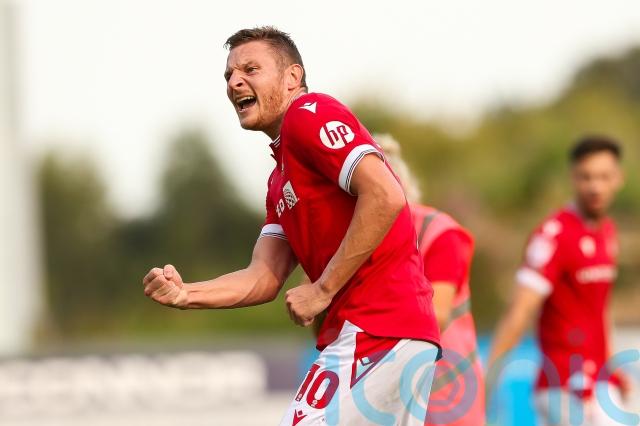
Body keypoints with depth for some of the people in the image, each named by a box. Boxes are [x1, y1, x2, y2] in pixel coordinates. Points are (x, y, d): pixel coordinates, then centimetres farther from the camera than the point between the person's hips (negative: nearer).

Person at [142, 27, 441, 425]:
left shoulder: (309, 113, -5)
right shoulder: (280, 181, 24)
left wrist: (322, 289, -15)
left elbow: (385, 197, -18)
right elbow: (264, 279, 15)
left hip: (374, 331, -10)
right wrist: (185, 295, -2)